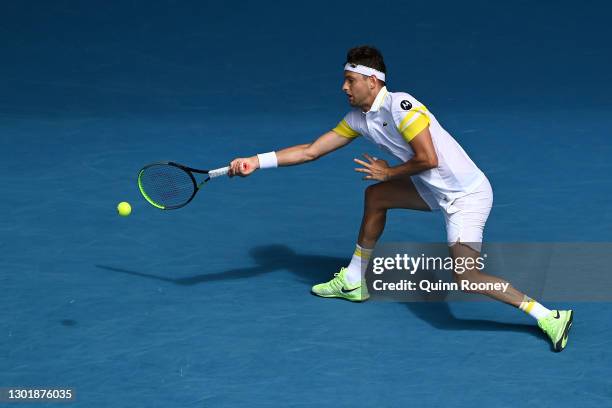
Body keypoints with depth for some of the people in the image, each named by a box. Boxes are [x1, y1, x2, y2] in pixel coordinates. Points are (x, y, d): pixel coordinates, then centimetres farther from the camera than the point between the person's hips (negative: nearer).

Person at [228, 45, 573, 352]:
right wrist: (256, 161, 3)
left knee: (465, 276, -22)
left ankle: (549, 316, -19)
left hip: (467, 194, -10)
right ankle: (353, 282, 34)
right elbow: (311, 151, 9)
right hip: (437, 191, 10)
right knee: (376, 196, 20)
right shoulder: (359, 118, 7)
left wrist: (388, 173, -8)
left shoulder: (401, 106, -20)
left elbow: (428, 159, -25)